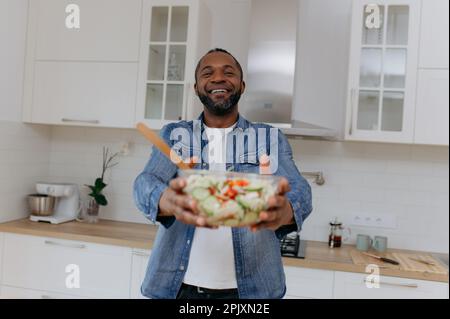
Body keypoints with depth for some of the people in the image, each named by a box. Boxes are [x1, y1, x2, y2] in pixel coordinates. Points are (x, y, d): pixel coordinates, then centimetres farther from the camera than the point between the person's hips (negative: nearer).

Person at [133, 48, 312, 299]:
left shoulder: (271, 138, 2)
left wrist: (284, 211, -37)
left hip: (251, 286, 0)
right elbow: (146, 183, -12)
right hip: (179, 284, 1)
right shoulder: (173, 135, 3)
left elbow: (298, 190, -12)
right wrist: (168, 201, -36)